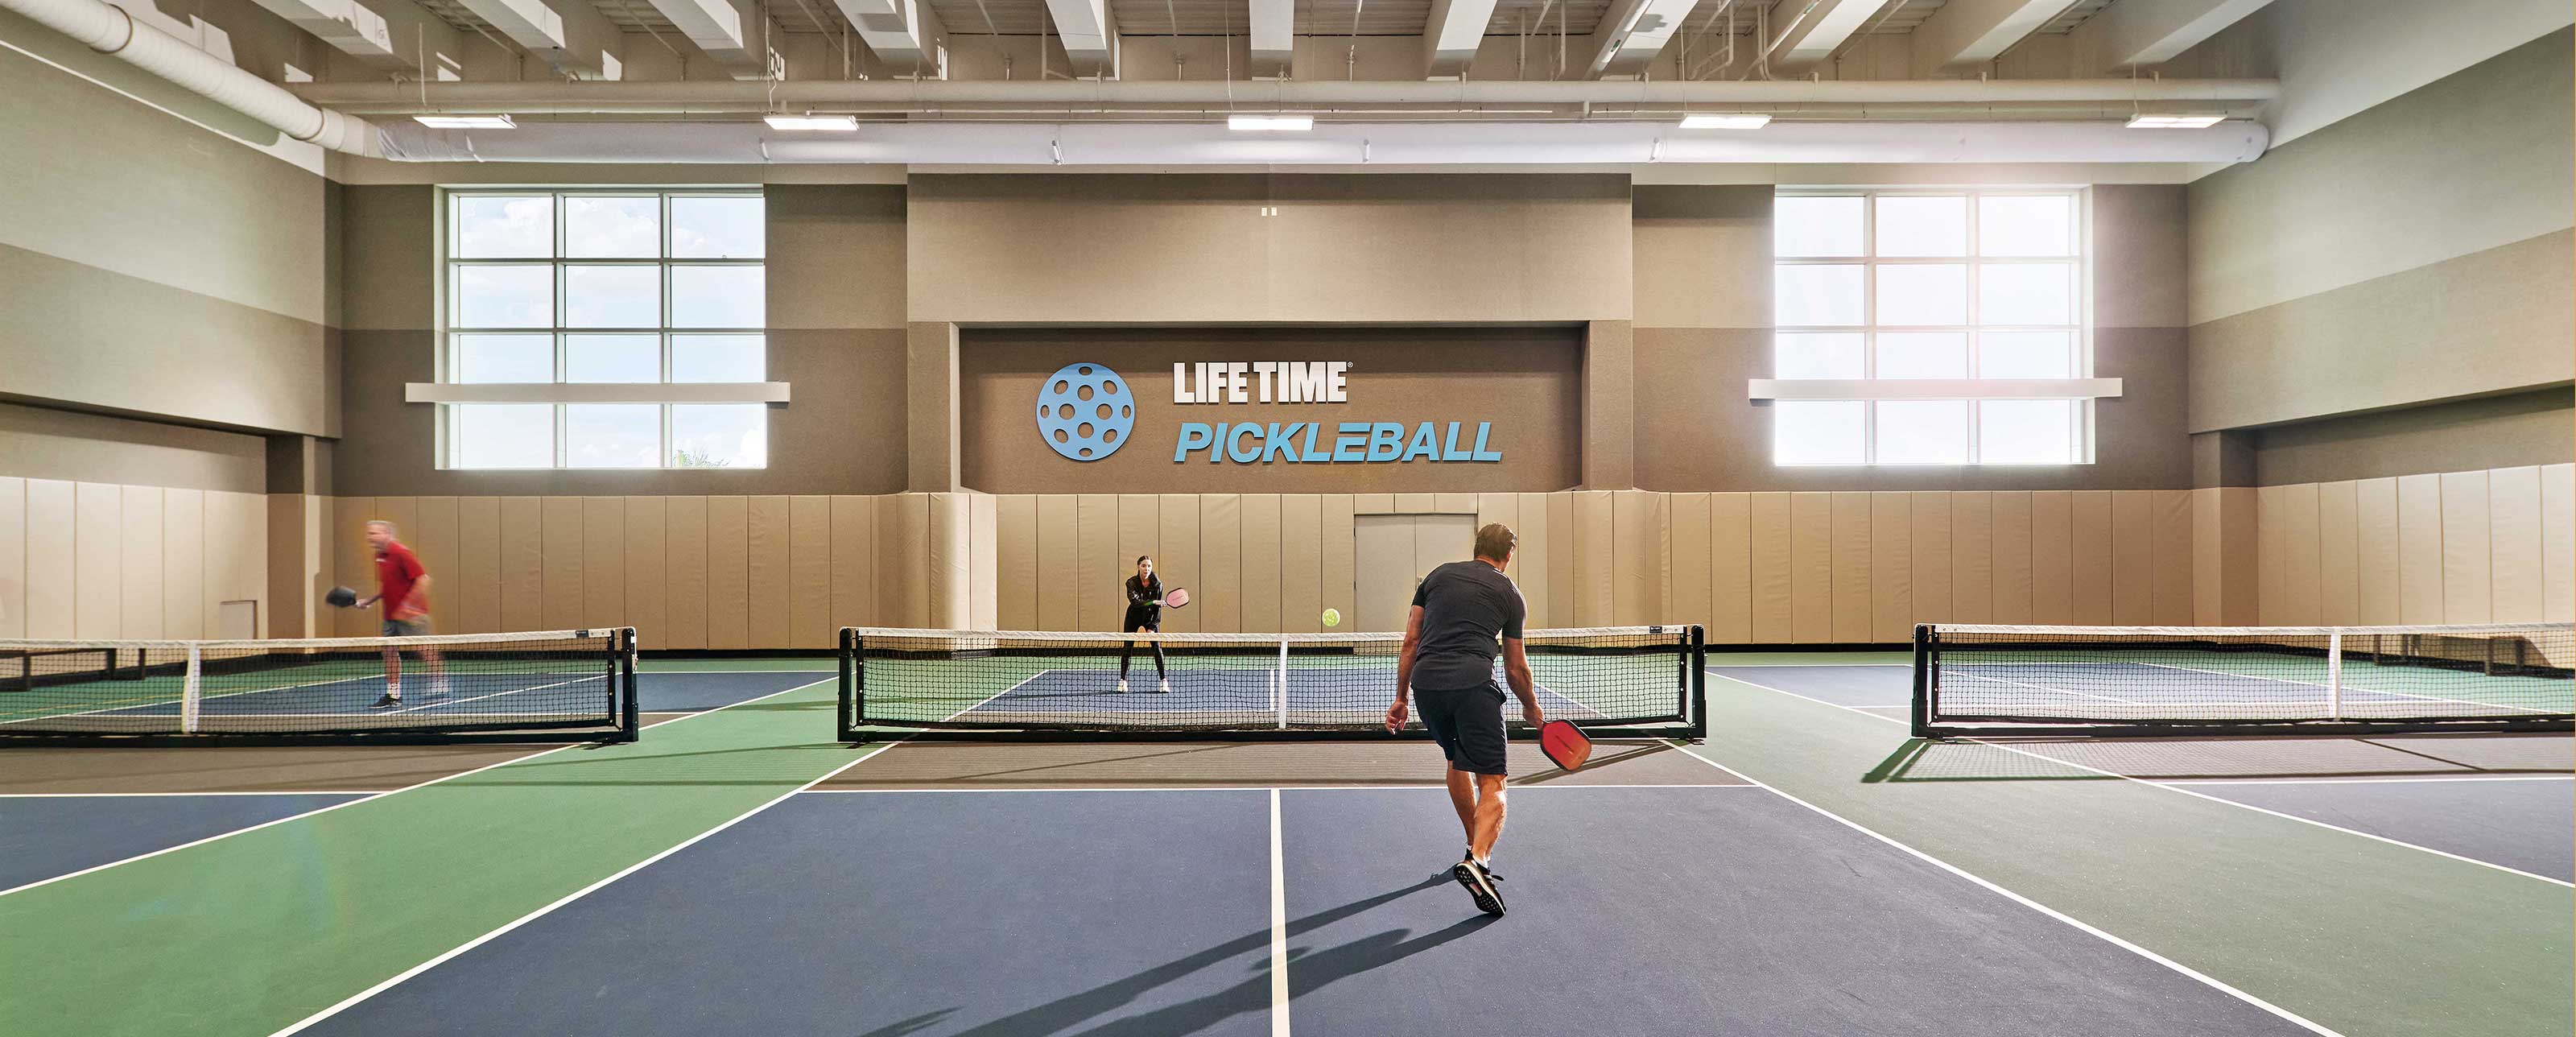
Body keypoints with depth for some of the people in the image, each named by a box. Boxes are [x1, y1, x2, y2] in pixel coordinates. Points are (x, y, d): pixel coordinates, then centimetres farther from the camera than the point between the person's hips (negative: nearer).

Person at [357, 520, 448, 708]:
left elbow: (423, 579, -20)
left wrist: (409, 605, -22)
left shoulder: (401, 553, -15)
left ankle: (440, 687, -3)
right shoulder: (380, 556, 12)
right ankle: (393, 694, 15)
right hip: (391, 614, 9)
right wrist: (368, 601, 15)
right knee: (390, 651, 9)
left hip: (411, 614, -9)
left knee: (425, 650, -9)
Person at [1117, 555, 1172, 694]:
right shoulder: (1131, 582, -17)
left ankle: (1163, 681, -3)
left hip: (1151, 618, 0)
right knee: (1127, 648, -3)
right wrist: (1153, 602, -48)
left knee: (1157, 648, -10)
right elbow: (1134, 600, -34)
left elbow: (1158, 608, -11)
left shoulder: (1157, 584, -14)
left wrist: (1152, 627, -17)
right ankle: (1122, 680, 8)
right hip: (1133, 617, 0)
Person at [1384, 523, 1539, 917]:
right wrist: (1531, 708, 36)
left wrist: (1400, 698, 19)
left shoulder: (1438, 575, 21)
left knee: (1457, 761, 26)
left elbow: (1410, 642, 15)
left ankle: (1476, 847, 37)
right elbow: (1516, 667, 19)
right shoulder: (1510, 594, 15)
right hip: (1474, 684, -4)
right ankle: (1478, 860, -24)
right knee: (1491, 783, -1)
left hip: (1426, 683, 4)